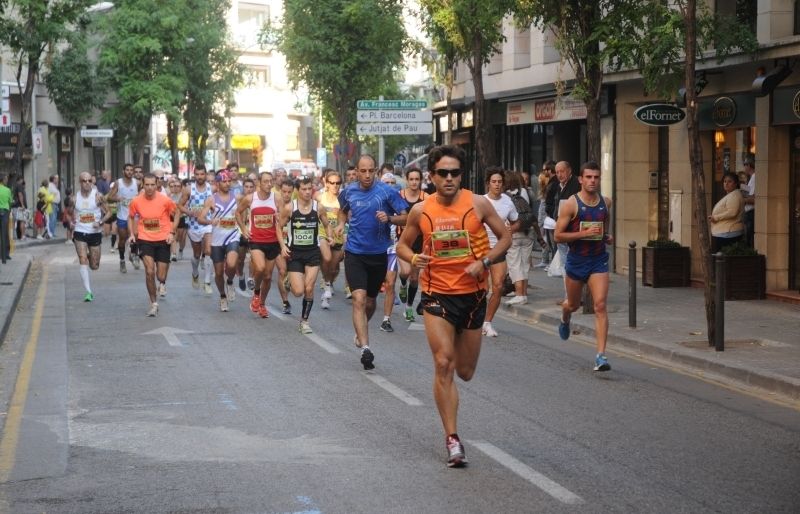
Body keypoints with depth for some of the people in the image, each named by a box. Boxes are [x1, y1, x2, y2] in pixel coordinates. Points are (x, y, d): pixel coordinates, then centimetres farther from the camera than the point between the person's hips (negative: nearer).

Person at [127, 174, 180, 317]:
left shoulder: (165, 200, -11)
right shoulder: (136, 201, -7)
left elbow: (176, 214, 4)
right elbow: (131, 217, 12)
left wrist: (172, 232, -6)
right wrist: (132, 233, -1)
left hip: (163, 240, 0)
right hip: (145, 240, 0)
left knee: (161, 277, 2)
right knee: (149, 271, -15)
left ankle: (162, 282, 43)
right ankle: (154, 304, 0)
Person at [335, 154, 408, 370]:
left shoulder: (387, 191, -8)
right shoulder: (349, 191, 1)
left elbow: (405, 218, -6)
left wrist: (389, 218, -25)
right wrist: (341, 223, 4)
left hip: (378, 253, 0)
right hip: (355, 253, 0)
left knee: (370, 301, 16)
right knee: (359, 299, -17)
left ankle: (360, 334, 45)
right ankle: (365, 347, -23)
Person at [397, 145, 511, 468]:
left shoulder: (478, 204, -5)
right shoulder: (421, 211, -3)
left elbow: (505, 237, 3)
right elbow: (403, 245, 10)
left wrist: (484, 262, -13)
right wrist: (413, 258, -13)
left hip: (472, 293, 1)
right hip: (437, 294, -1)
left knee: (465, 372, 11)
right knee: (443, 364, -13)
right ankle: (452, 439, -7)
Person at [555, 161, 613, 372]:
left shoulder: (606, 203, 3)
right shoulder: (571, 204, -11)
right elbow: (558, 236, -14)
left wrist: (607, 236, 5)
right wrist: (585, 233, -23)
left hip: (598, 261, 2)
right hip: (576, 261, -1)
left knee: (600, 306, -13)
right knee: (573, 305, 18)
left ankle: (601, 355, -16)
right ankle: (565, 319, 57)